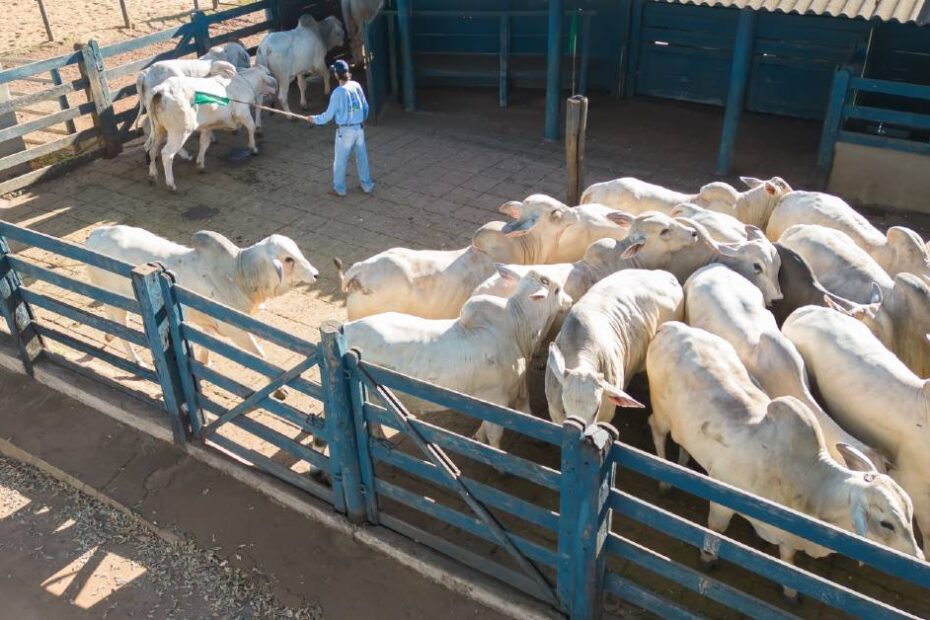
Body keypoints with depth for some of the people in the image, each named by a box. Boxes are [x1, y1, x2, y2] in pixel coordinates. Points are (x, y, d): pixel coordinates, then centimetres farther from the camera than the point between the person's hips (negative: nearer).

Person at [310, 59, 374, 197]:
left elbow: (329, 114, -11)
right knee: (362, 157, 17)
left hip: (345, 130, -5)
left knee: (340, 160, 10)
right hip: (359, 128, 5)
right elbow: (365, 106, 8)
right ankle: (367, 185, 26)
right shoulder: (356, 86, -3)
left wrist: (315, 119, 5)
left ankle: (340, 188, 19)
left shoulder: (338, 92, -17)